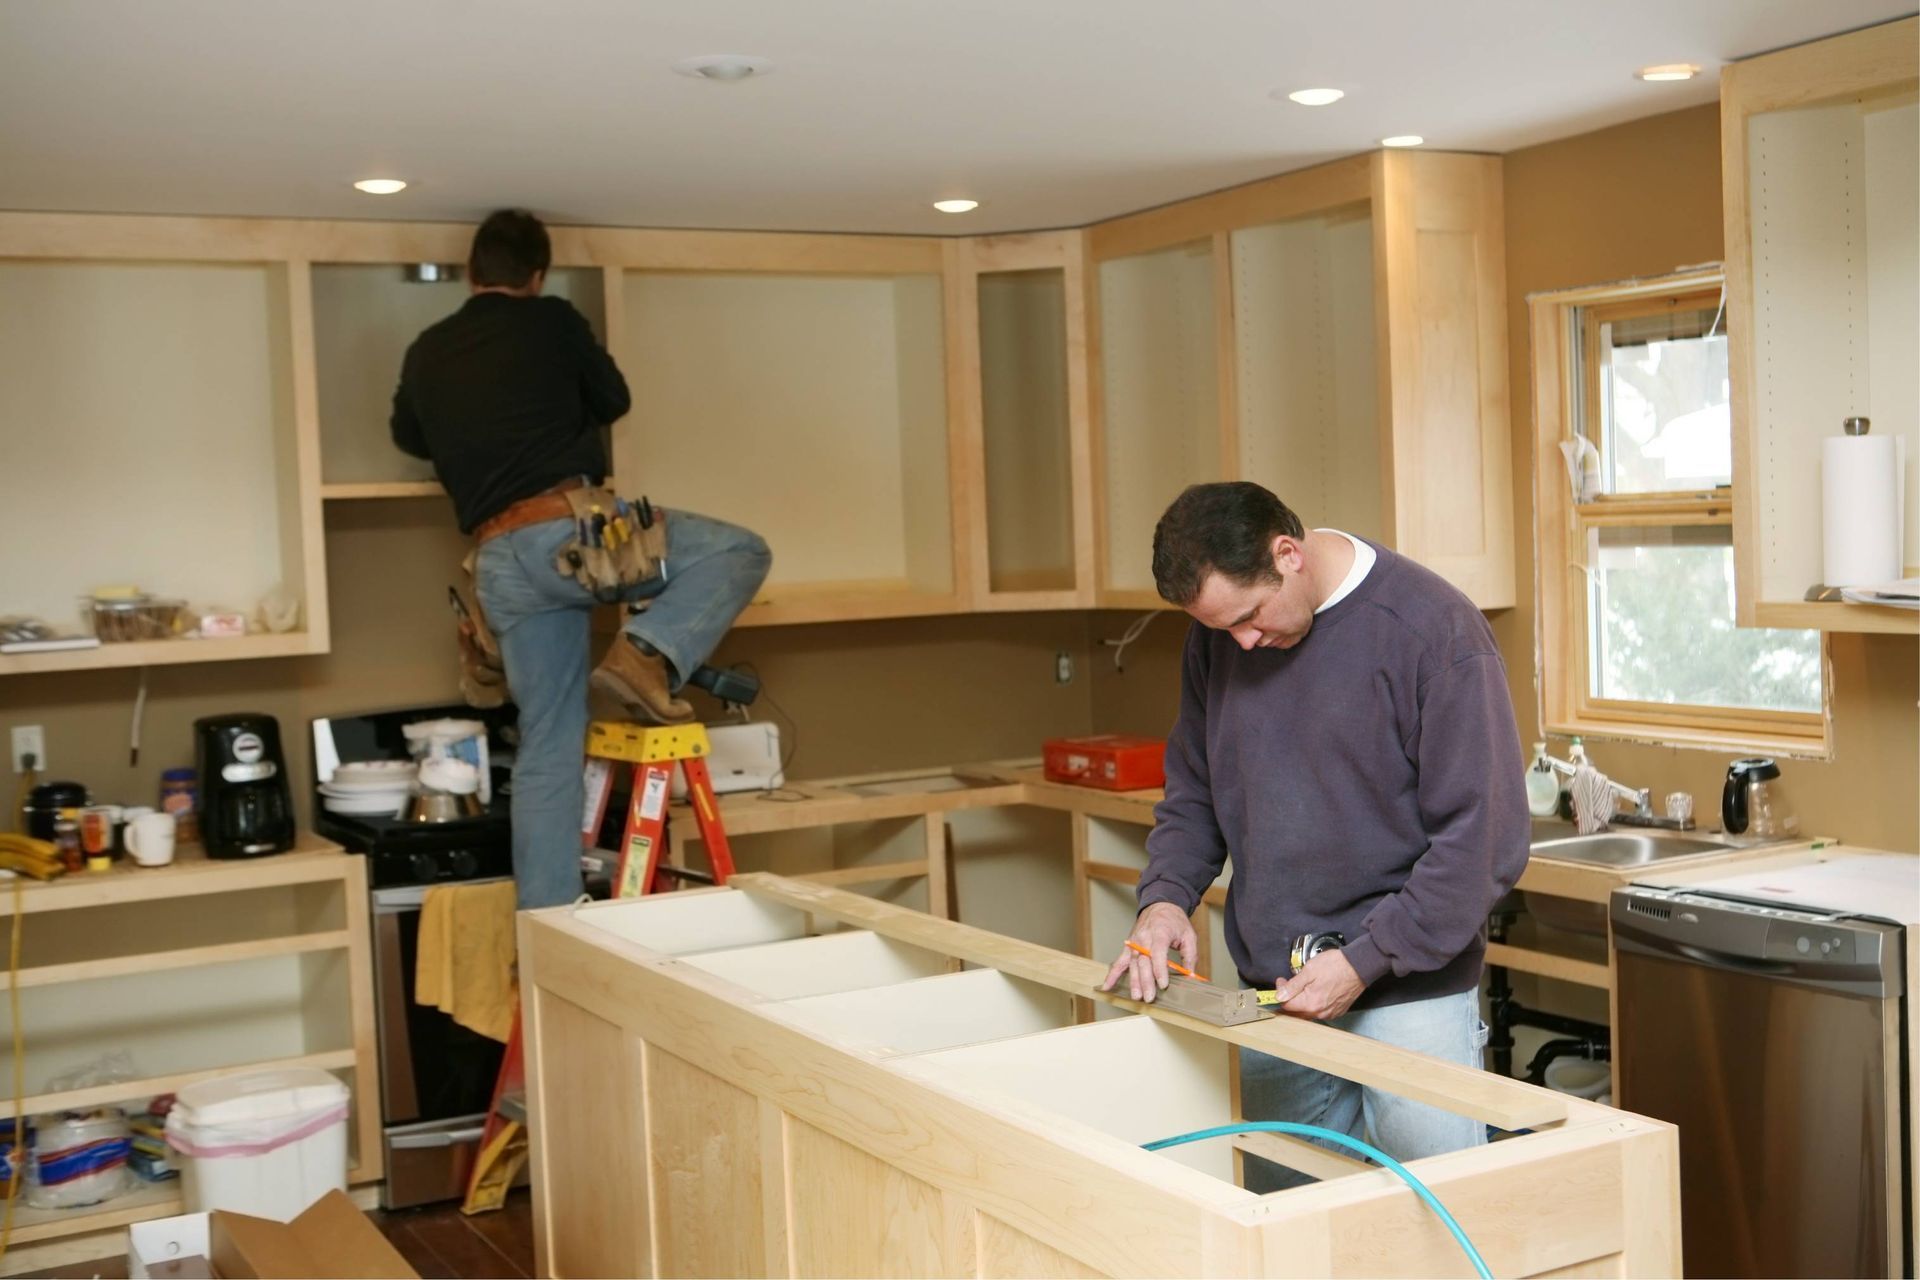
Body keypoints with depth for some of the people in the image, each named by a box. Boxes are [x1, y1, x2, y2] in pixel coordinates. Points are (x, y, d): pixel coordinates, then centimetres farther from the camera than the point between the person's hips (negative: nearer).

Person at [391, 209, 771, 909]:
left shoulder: (426, 352, 18)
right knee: (739, 552, 7)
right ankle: (648, 653, -15)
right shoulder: (552, 321, 7)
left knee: (547, 748, 11)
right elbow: (614, 400, 21)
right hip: (572, 529, -5)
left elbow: (408, 437, 36)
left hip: (500, 562, 5)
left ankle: (543, 922, 11)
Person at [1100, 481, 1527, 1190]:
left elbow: (1484, 838, -15)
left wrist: (1364, 961, -15)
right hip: (1272, 997, 5)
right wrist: (1166, 894, -3)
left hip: (1410, 997, -5)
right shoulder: (1220, 634, 4)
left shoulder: (1436, 632, -14)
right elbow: (1193, 785, 15)